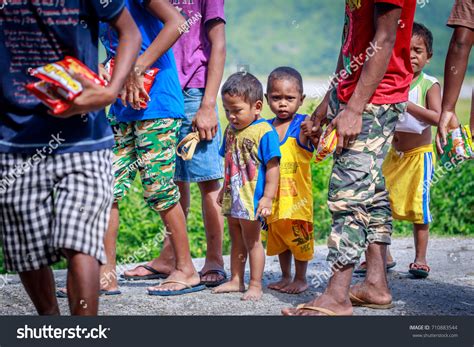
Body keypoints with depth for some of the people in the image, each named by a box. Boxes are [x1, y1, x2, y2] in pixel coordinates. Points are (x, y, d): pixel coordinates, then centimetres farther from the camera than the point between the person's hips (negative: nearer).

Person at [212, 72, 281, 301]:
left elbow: (272, 167, -17)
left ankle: (255, 285, 11)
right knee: (236, 240, 17)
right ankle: (235, 280, 28)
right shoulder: (230, 130, 7)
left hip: (251, 200, -8)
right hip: (233, 197, 8)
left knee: (252, 240, 1)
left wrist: (267, 197, -20)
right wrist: (224, 188, 23)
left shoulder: (264, 132, -17)